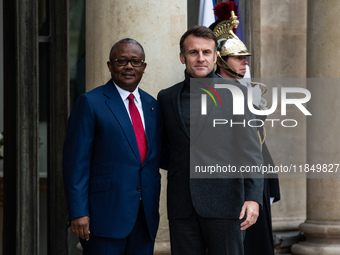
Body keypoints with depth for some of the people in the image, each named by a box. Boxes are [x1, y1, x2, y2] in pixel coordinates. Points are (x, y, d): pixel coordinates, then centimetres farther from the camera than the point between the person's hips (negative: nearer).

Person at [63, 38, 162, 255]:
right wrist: (78, 213, -14)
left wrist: (154, 209, 9)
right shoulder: (90, 103, -3)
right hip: (105, 216, -5)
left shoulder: (152, 106, 15)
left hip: (146, 219, 6)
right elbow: (76, 162, -8)